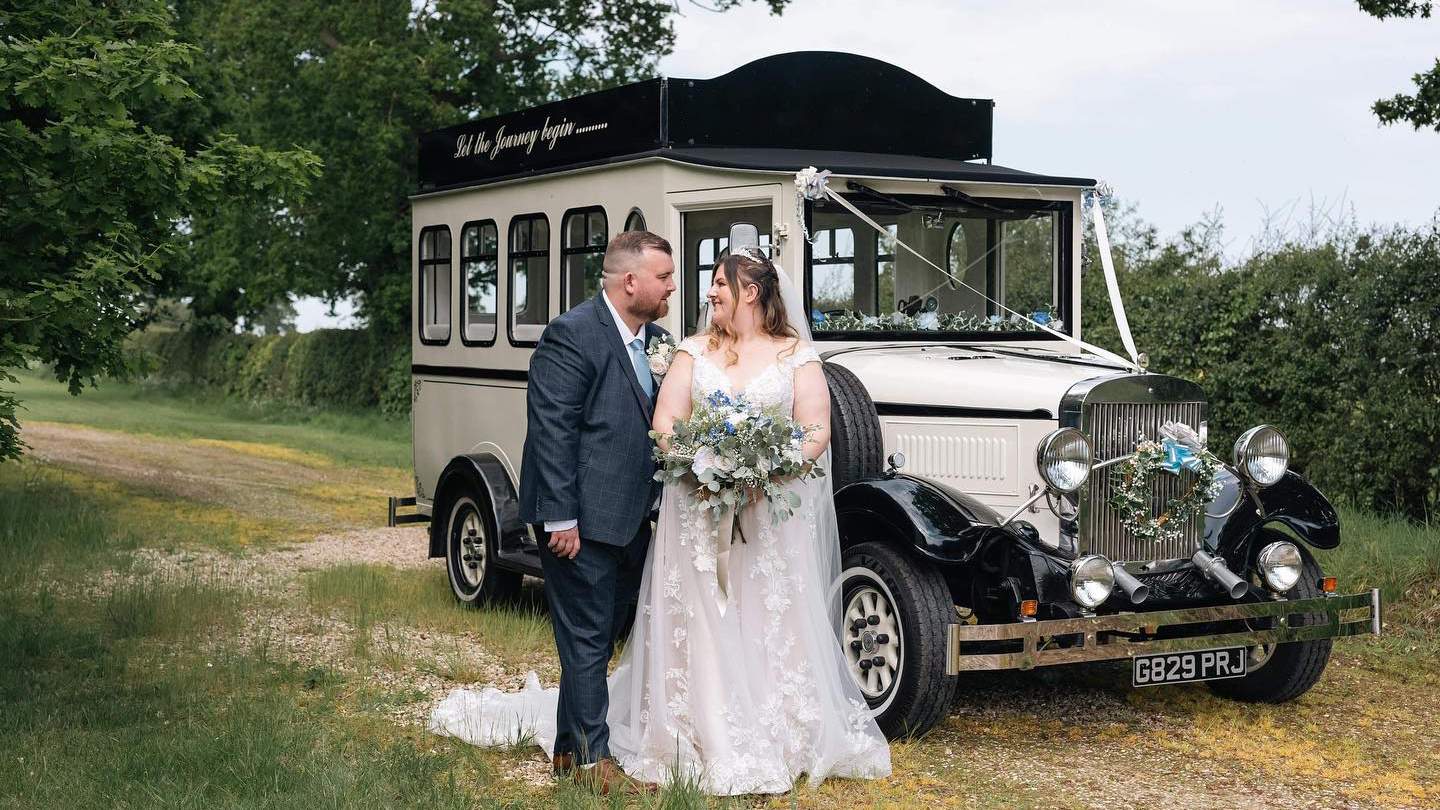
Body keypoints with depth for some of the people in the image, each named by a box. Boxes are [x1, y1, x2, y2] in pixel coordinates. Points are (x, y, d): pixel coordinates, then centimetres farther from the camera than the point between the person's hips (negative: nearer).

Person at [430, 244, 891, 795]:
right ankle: (703, 740, 8)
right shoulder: (694, 352, 11)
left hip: (774, 511, -2)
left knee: (775, 627, 0)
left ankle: (782, 744, 8)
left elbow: (817, 429, -3)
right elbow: (665, 420, 3)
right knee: (695, 624, 1)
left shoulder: (797, 356, 4)